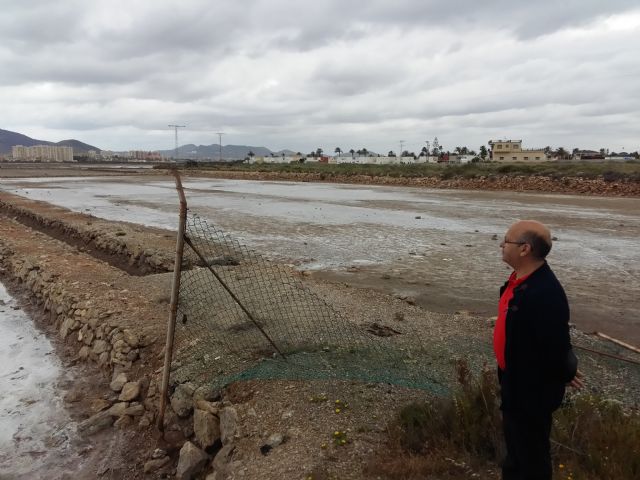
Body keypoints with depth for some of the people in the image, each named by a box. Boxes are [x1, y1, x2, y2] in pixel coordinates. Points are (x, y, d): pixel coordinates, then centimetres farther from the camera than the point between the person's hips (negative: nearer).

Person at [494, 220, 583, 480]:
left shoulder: (545, 294, -33)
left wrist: (564, 375, -9)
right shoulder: (521, 279, 0)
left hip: (533, 390, -9)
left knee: (531, 451, 12)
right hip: (515, 380, 9)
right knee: (515, 443, 28)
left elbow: (555, 346, -29)